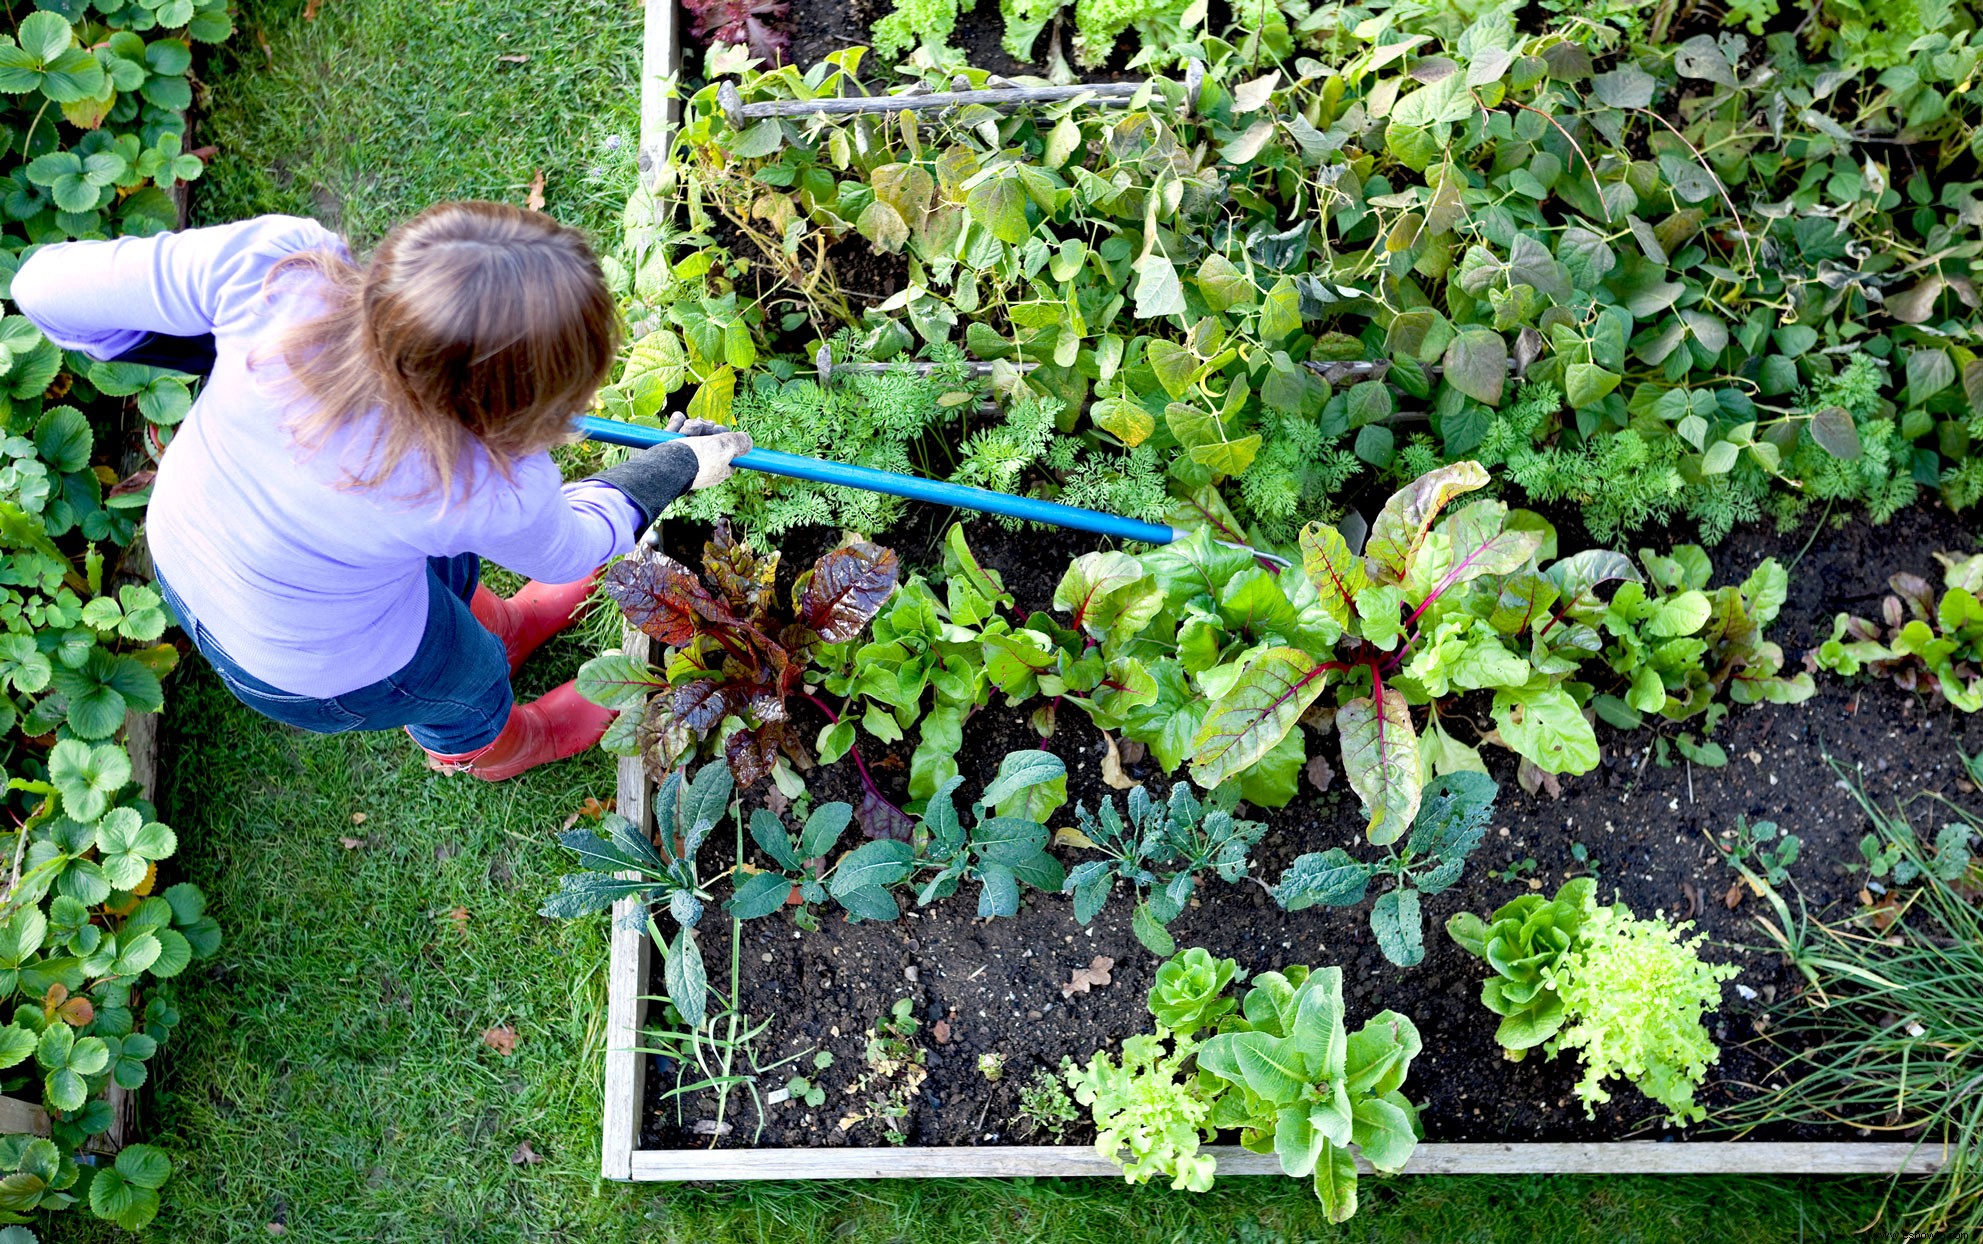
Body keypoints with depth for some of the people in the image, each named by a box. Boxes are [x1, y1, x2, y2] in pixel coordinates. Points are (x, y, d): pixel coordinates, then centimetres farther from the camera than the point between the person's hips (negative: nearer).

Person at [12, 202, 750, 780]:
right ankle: (473, 746, 66)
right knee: (466, 674, 30)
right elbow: (566, 550, -14)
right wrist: (677, 467, 2)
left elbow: (49, 288, -22)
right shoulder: (493, 488, -40)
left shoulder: (271, 261, -37)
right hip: (313, 670, -4)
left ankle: (493, 626, 66)